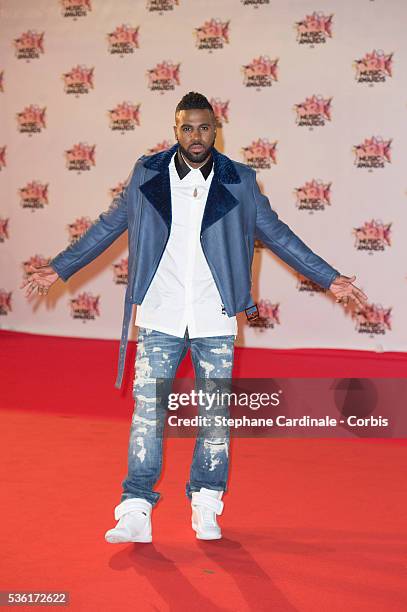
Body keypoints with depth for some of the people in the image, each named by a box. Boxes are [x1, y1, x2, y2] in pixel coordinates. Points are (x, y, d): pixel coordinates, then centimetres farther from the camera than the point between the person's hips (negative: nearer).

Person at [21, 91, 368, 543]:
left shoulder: (239, 182, 1)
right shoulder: (147, 175, 2)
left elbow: (277, 234, 9)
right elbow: (108, 227, 12)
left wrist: (329, 278, 7)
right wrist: (59, 269, 13)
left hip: (214, 320, 1)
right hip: (160, 318, 0)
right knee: (147, 412, -3)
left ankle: (205, 506, 20)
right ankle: (136, 512, 3)